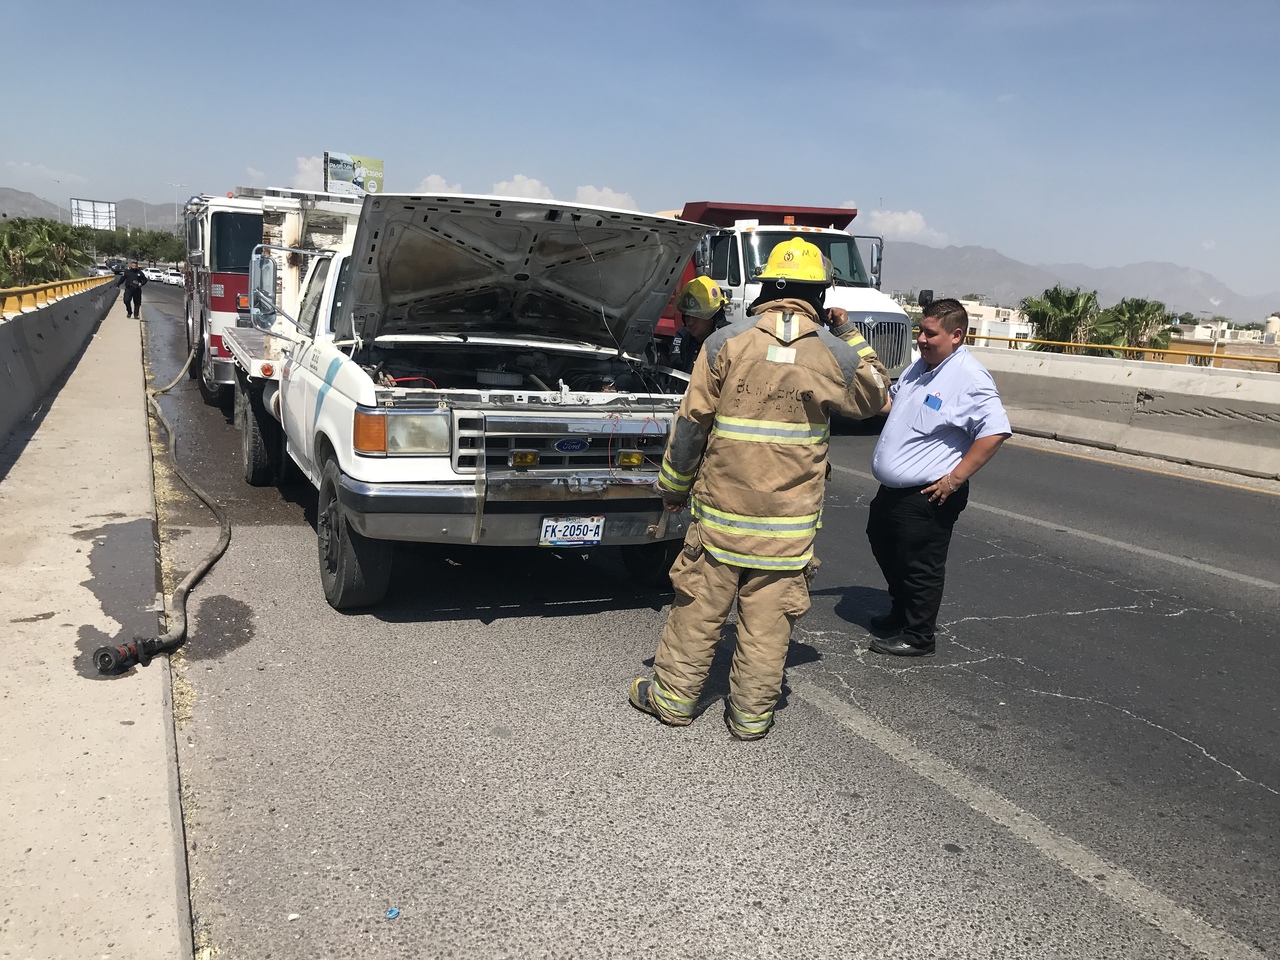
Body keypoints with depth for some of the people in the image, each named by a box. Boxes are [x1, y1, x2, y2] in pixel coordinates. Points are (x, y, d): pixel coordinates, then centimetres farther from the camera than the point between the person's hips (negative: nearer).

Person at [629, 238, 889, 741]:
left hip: (722, 509, 0)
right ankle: (752, 713, 19)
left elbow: (691, 424, -3)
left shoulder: (726, 342, -6)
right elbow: (873, 397, 17)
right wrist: (850, 336, 19)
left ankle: (673, 696, 25)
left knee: (699, 606, 12)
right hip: (791, 517, 1)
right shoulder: (834, 353, -4)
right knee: (769, 616, 9)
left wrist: (673, 485, 8)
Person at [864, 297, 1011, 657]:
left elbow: (994, 432, -25)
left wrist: (955, 478, -24)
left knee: (920, 566, 2)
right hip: (893, 490, 10)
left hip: (927, 495, -10)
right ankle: (901, 611, 43)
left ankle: (917, 636, 18)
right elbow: (890, 401, 27)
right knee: (883, 545, 24)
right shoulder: (920, 367, 9)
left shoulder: (970, 379, -19)